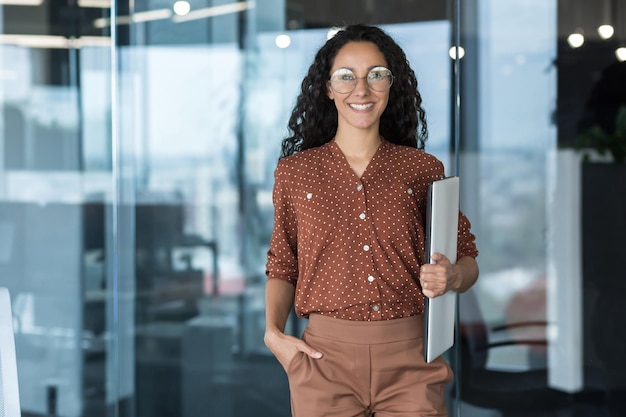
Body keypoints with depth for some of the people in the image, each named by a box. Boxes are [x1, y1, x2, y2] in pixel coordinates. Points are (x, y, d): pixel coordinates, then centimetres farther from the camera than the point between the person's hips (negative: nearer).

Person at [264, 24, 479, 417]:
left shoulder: (424, 170, 4)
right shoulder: (295, 172, 4)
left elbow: (468, 261, 10)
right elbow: (283, 267, 12)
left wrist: (452, 277, -13)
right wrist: (274, 332, -5)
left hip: (409, 361, 0)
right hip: (326, 359, 0)